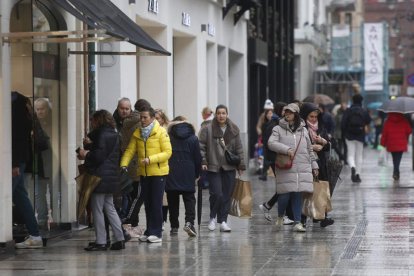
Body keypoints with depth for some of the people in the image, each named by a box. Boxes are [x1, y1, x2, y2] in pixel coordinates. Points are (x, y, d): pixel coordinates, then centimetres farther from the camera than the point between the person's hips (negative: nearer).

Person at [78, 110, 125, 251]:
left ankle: (100, 242, -2)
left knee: (97, 210, -4)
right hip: (111, 177, 10)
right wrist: (89, 146, 5)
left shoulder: (103, 134, -14)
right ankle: (119, 239, 11)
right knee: (110, 208, 14)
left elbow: (99, 156, -20)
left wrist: (86, 154, -5)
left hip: (100, 177, -10)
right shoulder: (113, 134, 17)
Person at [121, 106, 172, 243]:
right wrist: (124, 164, -13)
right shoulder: (137, 133, 7)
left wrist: (150, 159, -23)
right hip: (144, 173, 5)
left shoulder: (161, 132, -9)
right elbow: (130, 150, 3)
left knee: (156, 203, -4)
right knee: (147, 203, 10)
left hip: (158, 172, -5)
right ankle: (149, 231, 18)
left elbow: (167, 152, -13)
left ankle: (157, 233, 0)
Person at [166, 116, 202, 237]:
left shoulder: (168, 137, -1)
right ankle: (189, 222, -16)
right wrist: (197, 174, 14)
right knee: (189, 198, 3)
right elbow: (198, 158, 4)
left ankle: (174, 226, 9)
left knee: (173, 200, 8)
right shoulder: (193, 138, 3)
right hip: (188, 175, 0)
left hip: (171, 175, 0)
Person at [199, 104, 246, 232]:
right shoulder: (208, 129, -4)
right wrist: (203, 162, -10)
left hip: (229, 168, 3)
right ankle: (213, 217, 13)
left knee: (227, 195, 2)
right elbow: (201, 146, -1)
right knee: (217, 194, -10)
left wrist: (241, 165, 7)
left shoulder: (234, 129, 7)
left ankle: (223, 221, 11)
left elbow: (239, 148, 10)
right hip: (213, 168, -3)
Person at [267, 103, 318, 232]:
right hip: (285, 168, -3)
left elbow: (309, 150, 22)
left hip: (302, 168, 3)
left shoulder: (303, 130, 16)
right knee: (285, 194, -5)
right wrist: (286, 150, -20)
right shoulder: (278, 129, 4)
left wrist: (314, 166, 20)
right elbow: (271, 143, -10)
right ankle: (280, 216, 21)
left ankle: (297, 222, 1)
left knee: (298, 194, -1)